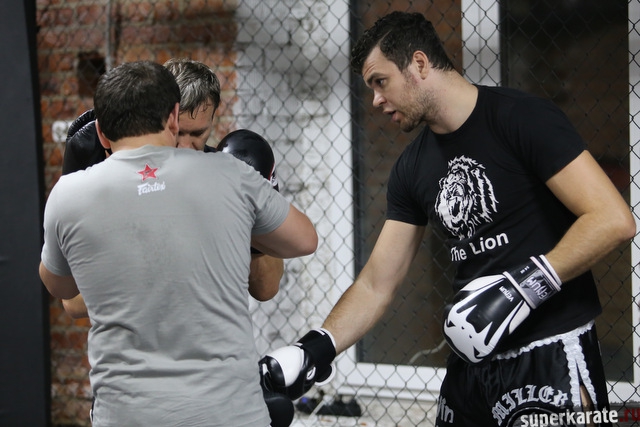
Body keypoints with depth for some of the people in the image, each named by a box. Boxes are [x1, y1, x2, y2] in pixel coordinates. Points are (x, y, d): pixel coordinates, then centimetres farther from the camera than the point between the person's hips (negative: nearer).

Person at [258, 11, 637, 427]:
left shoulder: (522, 117, -11)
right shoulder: (413, 167, 10)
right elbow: (376, 285, 12)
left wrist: (524, 285, -21)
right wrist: (316, 349, -1)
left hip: (552, 359, -7)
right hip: (472, 357, 7)